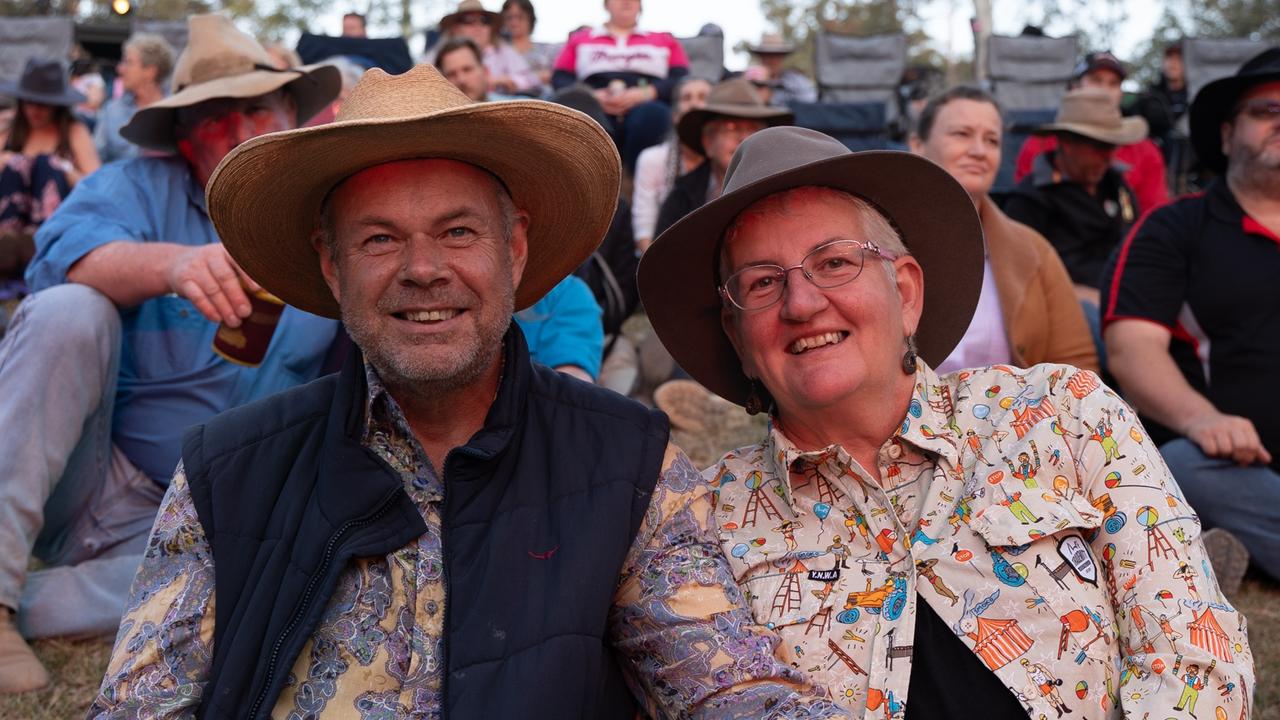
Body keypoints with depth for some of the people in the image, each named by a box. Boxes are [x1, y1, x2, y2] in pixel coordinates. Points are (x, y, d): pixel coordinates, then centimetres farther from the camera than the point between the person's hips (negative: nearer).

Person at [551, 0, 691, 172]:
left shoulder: (665, 40, 29)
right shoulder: (580, 39, 30)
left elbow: (682, 80, 12)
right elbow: (559, 79, 16)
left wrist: (646, 93, -8)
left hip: (644, 106, 0)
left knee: (652, 113, -37)